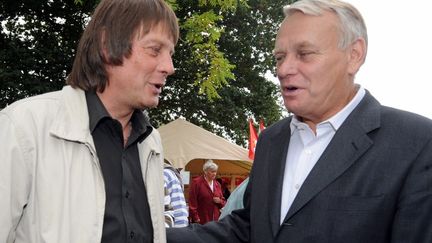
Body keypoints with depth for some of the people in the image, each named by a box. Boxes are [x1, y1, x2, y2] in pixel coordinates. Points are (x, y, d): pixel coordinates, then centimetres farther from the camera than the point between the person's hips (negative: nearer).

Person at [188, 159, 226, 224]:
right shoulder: (196, 182, -4)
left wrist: (220, 201, -2)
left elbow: (223, 202, 21)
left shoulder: (217, 184, 14)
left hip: (215, 220, 5)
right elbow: (192, 201, -9)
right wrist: (195, 217, -14)